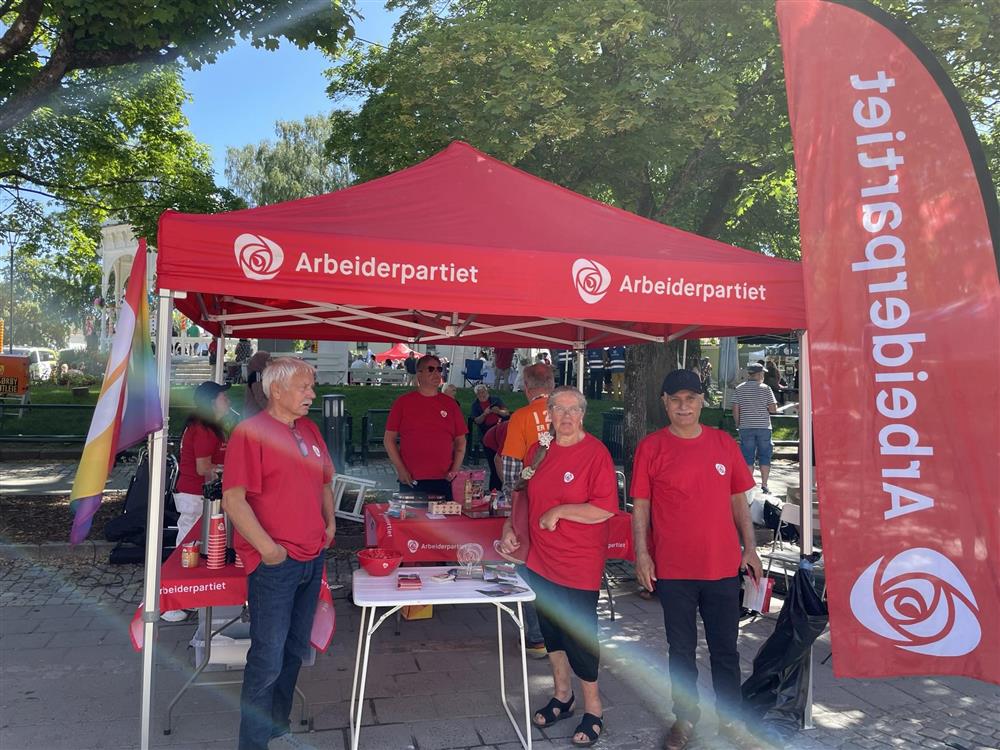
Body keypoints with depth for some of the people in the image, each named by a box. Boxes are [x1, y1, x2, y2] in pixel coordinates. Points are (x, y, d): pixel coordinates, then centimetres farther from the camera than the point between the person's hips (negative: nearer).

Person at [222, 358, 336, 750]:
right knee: (268, 658, 1)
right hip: (274, 562, -7)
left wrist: (330, 521, 9)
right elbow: (233, 500, -18)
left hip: (312, 557, 8)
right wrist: (267, 548, -20)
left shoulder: (309, 429, 9)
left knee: (295, 651, 19)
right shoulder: (250, 431, -13)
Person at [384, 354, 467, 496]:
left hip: (444, 481, 2)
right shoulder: (403, 402, 2)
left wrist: (455, 470, -1)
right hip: (411, 481, -2)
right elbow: (389, 439, 3)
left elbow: (460, 441, 10)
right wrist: (400, 469, -5)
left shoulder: (450, 404, 8)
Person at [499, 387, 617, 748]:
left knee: (579, 634, 4)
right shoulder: (537, 451, 4)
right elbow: (525, 497, 18)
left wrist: (558, 511, -20)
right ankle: (562, 695, 40)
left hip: (579, 565, -6)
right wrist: (510, 528, 7)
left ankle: (593, 708, 26)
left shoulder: (595, 452, -15)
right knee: (550, 628, 19)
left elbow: (605, 509, -22)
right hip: (541, 560, 6)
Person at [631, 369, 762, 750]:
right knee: (681, 649, 13)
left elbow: (738, 501, 9)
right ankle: (685, 718, 32)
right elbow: (640, 506, -2)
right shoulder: (651, 447, -4)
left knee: (726, 648, 14)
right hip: (672, 568, -2)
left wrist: (750, 548, 6)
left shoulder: (724, 443, 3)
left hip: (723, 565, 2)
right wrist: (641, 554, -8)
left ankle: (730, 719, 33)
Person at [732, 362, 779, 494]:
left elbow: (735, 409, -2)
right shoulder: (765, 388, -3)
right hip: (764, 427, -1)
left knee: (748, 458, 5)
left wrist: (738, 424, 10)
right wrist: (765, 408, 14)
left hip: (746, 427, 1)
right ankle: (764, 486, 8)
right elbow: (773, 409, -6)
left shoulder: (740, 388, 0)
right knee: (765, 457, 8)